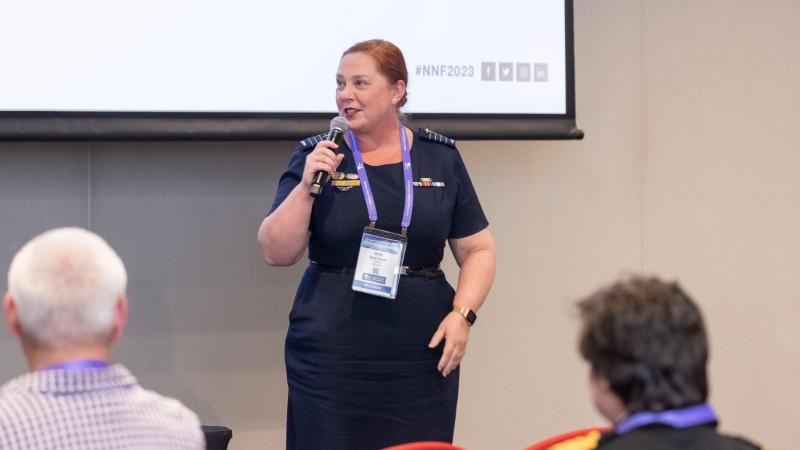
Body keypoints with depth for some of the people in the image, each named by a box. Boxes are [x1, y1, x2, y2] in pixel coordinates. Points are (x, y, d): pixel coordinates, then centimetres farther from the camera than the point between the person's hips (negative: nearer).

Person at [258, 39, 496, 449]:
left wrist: (462, 314, -4)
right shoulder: (315, 156, 3)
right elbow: (276, 253, -1)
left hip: (421, 360, 1)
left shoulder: (440, 158, 7)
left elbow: (478, 250, 11)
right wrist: (307, 186, -13)